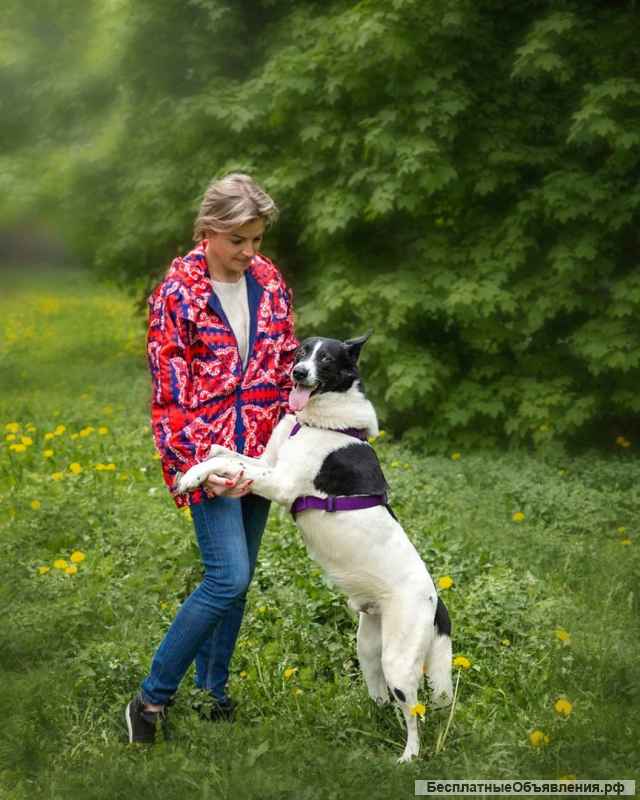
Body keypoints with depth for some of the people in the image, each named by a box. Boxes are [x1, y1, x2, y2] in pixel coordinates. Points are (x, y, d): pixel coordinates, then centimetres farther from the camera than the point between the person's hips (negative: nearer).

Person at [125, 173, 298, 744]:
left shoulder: (268, 280, 5)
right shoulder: (178, 293, -11)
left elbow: (286, 364, 12)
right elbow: (170, 394, -13)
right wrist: (203, 467, -20)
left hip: (259, 449, 6)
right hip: (206, 451, -6)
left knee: (238, 577, 11)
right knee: (229, 576, -14)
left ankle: (213, 688, 27)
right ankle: (152, 698, -1)